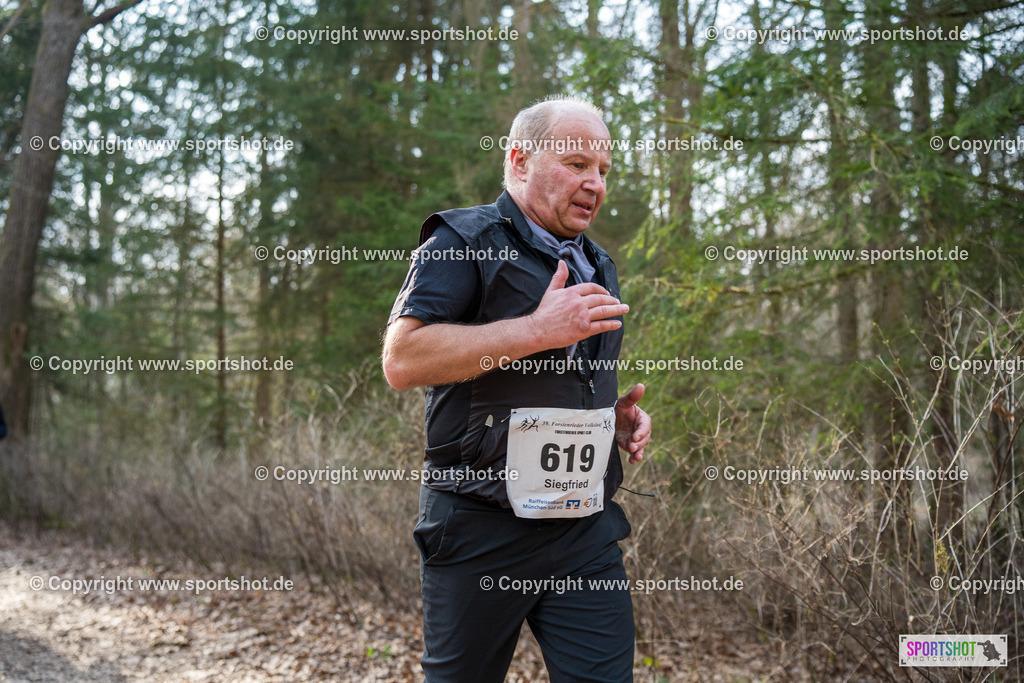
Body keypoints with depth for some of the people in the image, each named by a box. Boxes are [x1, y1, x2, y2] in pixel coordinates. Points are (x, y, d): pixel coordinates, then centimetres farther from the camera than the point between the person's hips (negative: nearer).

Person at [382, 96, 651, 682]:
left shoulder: (597, 266, 18)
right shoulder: (465, 241, -6)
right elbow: (403, 359, -19)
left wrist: (618, 414, 9)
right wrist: (537, 330, -21)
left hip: (586, 530, 6)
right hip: (481, 530, -5)